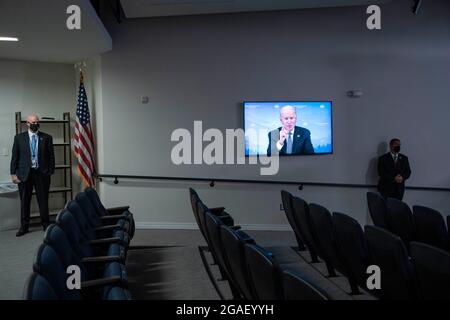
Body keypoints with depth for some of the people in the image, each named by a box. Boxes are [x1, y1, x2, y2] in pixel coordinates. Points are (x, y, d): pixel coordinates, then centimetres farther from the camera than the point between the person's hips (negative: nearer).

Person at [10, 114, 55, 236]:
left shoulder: (47, 138, 4)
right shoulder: (19, 137, 5)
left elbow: (51, 156, 4)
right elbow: (14, 156, 5)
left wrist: (51, 172, -3)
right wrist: (13, 173, -1)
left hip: (42, 173, 0)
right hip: (24, 173, 1)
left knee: (43, 200, 5)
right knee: (24, 201, 8)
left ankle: (45, 224, 17)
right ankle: (24, 226, 19)